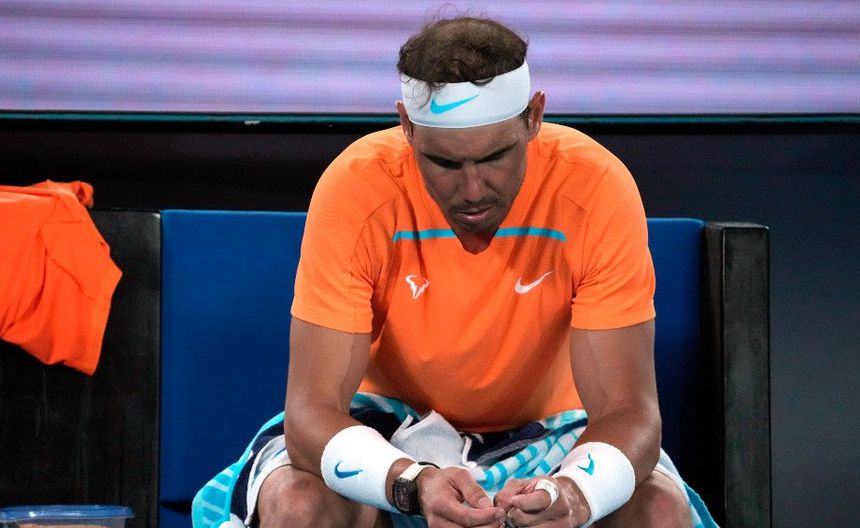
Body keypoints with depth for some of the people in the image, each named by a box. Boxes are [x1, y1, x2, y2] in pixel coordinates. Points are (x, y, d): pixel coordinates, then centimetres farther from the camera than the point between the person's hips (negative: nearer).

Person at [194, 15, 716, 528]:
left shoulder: (598, 188, -22)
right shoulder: (356, 187, -23)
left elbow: (627, 410, -23)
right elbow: (312, 411, -26)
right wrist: (413, 484, -47)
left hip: (541, 431, 1)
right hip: (388, 429, -1)